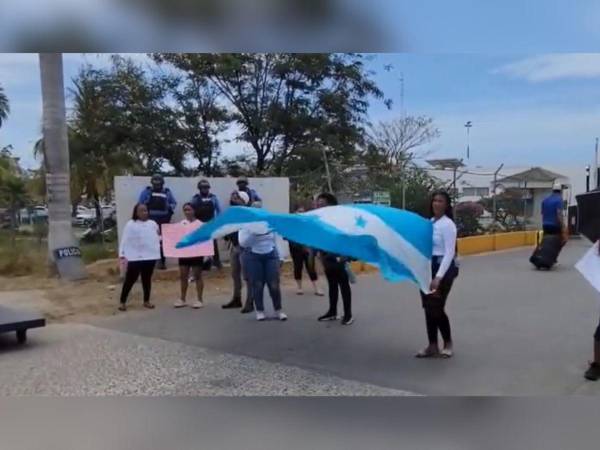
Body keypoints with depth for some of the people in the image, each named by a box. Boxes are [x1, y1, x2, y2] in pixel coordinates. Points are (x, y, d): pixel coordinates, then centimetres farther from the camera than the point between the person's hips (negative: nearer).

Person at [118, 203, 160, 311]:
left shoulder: (153, 224, 10)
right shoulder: (131, 224, -2)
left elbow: (158, 238, 18)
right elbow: (125, 240, -6)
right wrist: (122, 255, -11)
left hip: (150, 256, 4)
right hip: (135, 257, -4)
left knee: (147, 279, 13)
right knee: (130, 279, 0)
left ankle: (146, 301, 24)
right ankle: (123, 302, 11)